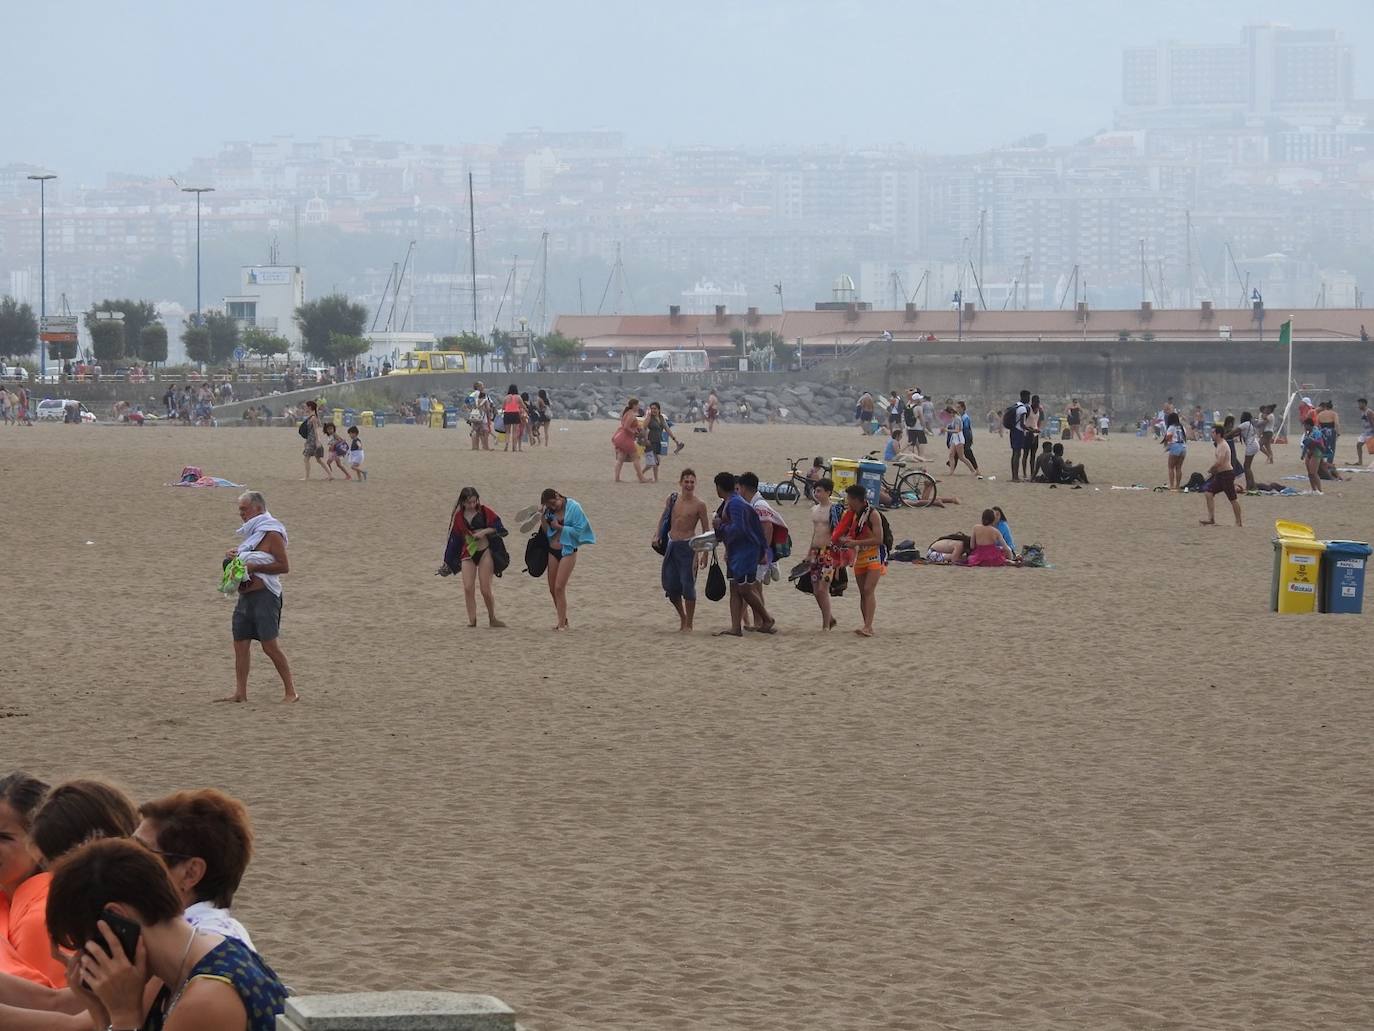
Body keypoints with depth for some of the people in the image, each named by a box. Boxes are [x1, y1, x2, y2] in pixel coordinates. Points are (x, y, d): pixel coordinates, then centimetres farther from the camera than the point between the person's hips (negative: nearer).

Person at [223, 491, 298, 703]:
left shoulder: (271, 533, -10)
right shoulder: (252, 532, 17)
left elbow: (284, 566, -15)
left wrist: (253, 567, -19)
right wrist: (233, 555, 9)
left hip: (264, 596, -9)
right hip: (245, 596, 9)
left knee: (269, 645, -9)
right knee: (241, 644, 6)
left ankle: (291, 692, -4)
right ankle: (241, 693, 9)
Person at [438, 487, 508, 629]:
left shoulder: (484, 512, -1)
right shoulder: (458, 517, 5)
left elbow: (498, 528, -2)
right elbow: (453, 539, 10)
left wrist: (485, 531, -20)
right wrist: (447, 562, 10)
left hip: (485, 552, -2)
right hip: (468, 554, 2)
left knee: (485, 589, -5)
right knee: (468, 588, -12)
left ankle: (492, 619, 15)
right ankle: (472, 621, -8)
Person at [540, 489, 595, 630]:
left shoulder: (573, 508, -11)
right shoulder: (550, 511, 6)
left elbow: (578, 530, -14)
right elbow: (547, 531, 5)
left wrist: (559, 527, -16)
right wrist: (542, 517, -7)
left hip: (568, 551, -6)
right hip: (553, 551, 6)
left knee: (559, 588, -13)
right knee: (553, 589, 9)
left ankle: (562, 624, -8)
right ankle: (562, 620, 23)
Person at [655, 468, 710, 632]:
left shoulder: (699, 505, -7)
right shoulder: (672, 499, 5)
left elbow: (706, 530, -4)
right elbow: (664, 516, 21)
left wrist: (705, 554, -9)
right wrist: (658, 534, 6)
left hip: (688, 546, -5)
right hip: (671, 545, 5)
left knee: (688, 585, -4)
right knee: (669, 584, 6)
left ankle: (688, 625, 5)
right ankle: (682, 617, 26)